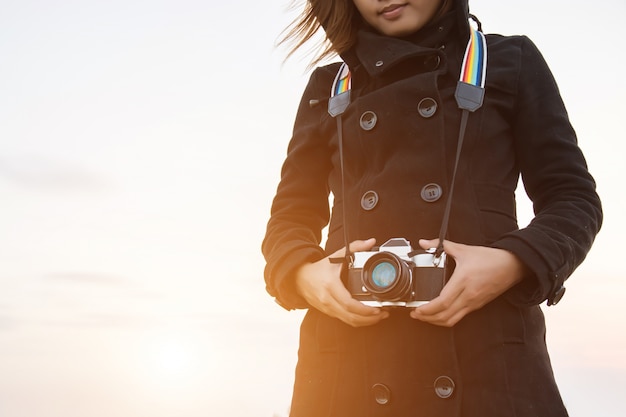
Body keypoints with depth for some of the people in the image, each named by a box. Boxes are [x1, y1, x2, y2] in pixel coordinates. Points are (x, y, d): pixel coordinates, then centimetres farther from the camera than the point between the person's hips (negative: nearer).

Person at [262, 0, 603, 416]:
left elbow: (574, 198, 9)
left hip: (486, 350, -1)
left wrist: (513, 264, -13)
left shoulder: (509, 62, 12)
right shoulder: (329, 88, 17)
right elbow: (290, 217, 17)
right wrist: (305, 273, -7)